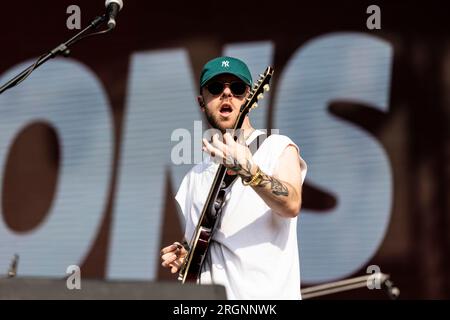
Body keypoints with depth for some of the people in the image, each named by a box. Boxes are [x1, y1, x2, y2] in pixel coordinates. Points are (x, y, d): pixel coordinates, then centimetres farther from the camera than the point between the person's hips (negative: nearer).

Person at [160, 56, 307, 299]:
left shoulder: (278, 148, 3)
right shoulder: (195, 176, 18)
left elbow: (291, 204, -15)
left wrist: (247, 170, -29)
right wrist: (182, 257, 3)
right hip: (211, 294, 5)